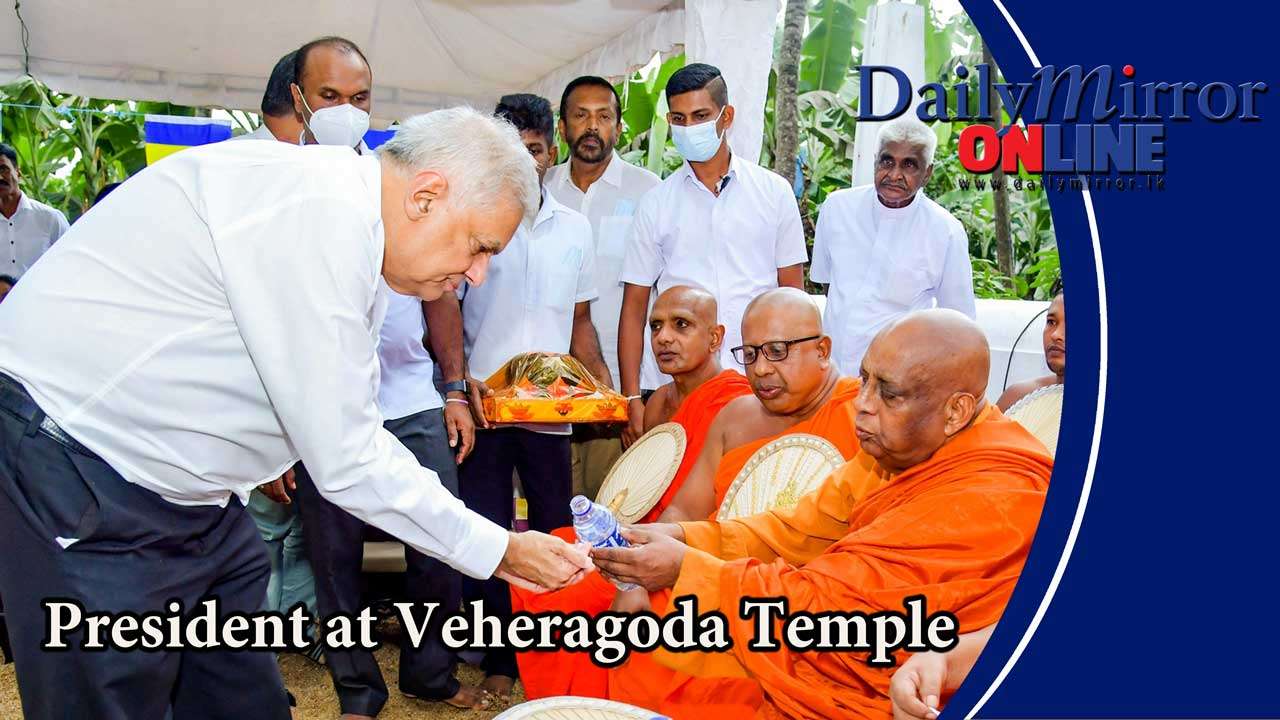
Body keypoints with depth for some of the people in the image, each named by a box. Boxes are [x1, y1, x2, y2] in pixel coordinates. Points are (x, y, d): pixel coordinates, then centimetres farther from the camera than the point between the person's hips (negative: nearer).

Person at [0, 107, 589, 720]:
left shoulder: (343, 221, 5)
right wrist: (498, 550, -11)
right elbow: (345, 461, -23)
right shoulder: (316, 214, -25)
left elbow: (346, 432, 9)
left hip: (187, 497, 9)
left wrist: (497, 542, 6)